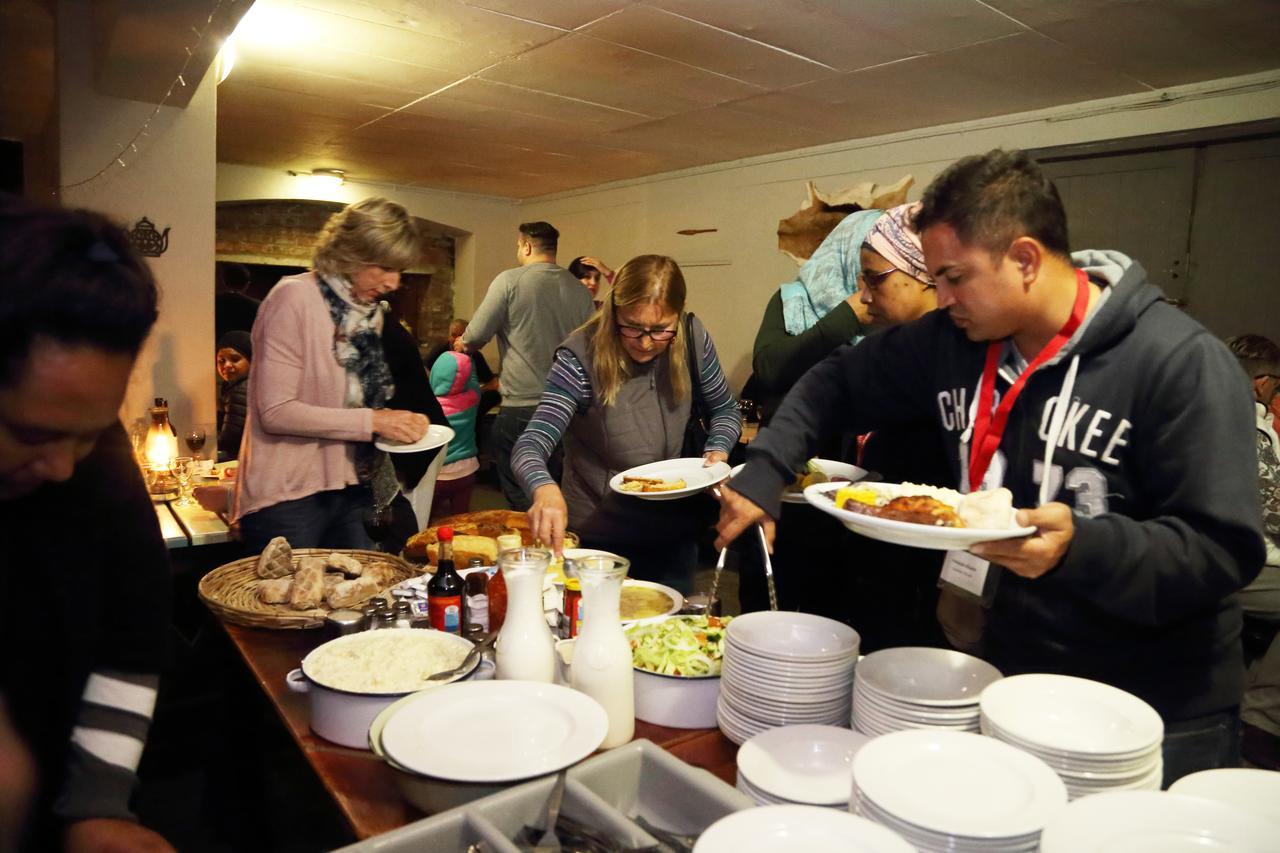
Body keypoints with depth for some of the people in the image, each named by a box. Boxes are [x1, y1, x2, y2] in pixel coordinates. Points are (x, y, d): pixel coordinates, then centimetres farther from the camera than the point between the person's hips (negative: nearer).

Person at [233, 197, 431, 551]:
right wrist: (372, 422, -21)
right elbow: (276, 412, -19)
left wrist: (394, 420, -1)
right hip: (288, 496, -6)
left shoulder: (370, 312, 8)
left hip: (349, 492, 7)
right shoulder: (295, 298, -13)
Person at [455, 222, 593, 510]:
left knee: (521, 500, 7)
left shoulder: (510, 280, -7)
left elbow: (476, 336, -6)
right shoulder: (580, 290, 6)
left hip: (521, 406, -5)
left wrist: (462, 343, 17)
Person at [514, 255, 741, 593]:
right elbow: (530, 447, -28)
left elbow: (725, 409, 6)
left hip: (675, 529, 4)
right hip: (600, 536, -3)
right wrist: (545, 489, -49)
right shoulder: (581, 356, -22)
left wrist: (716, 451, -14)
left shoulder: (693, 338, -11)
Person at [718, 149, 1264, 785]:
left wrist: (1080, 547, -38)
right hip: (1005, 682, 5)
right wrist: (760, 476, -4)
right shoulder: (948, 340, -3)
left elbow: (1224, 549, -20)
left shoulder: (1183, 363, -19)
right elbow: (836, 385, 8)